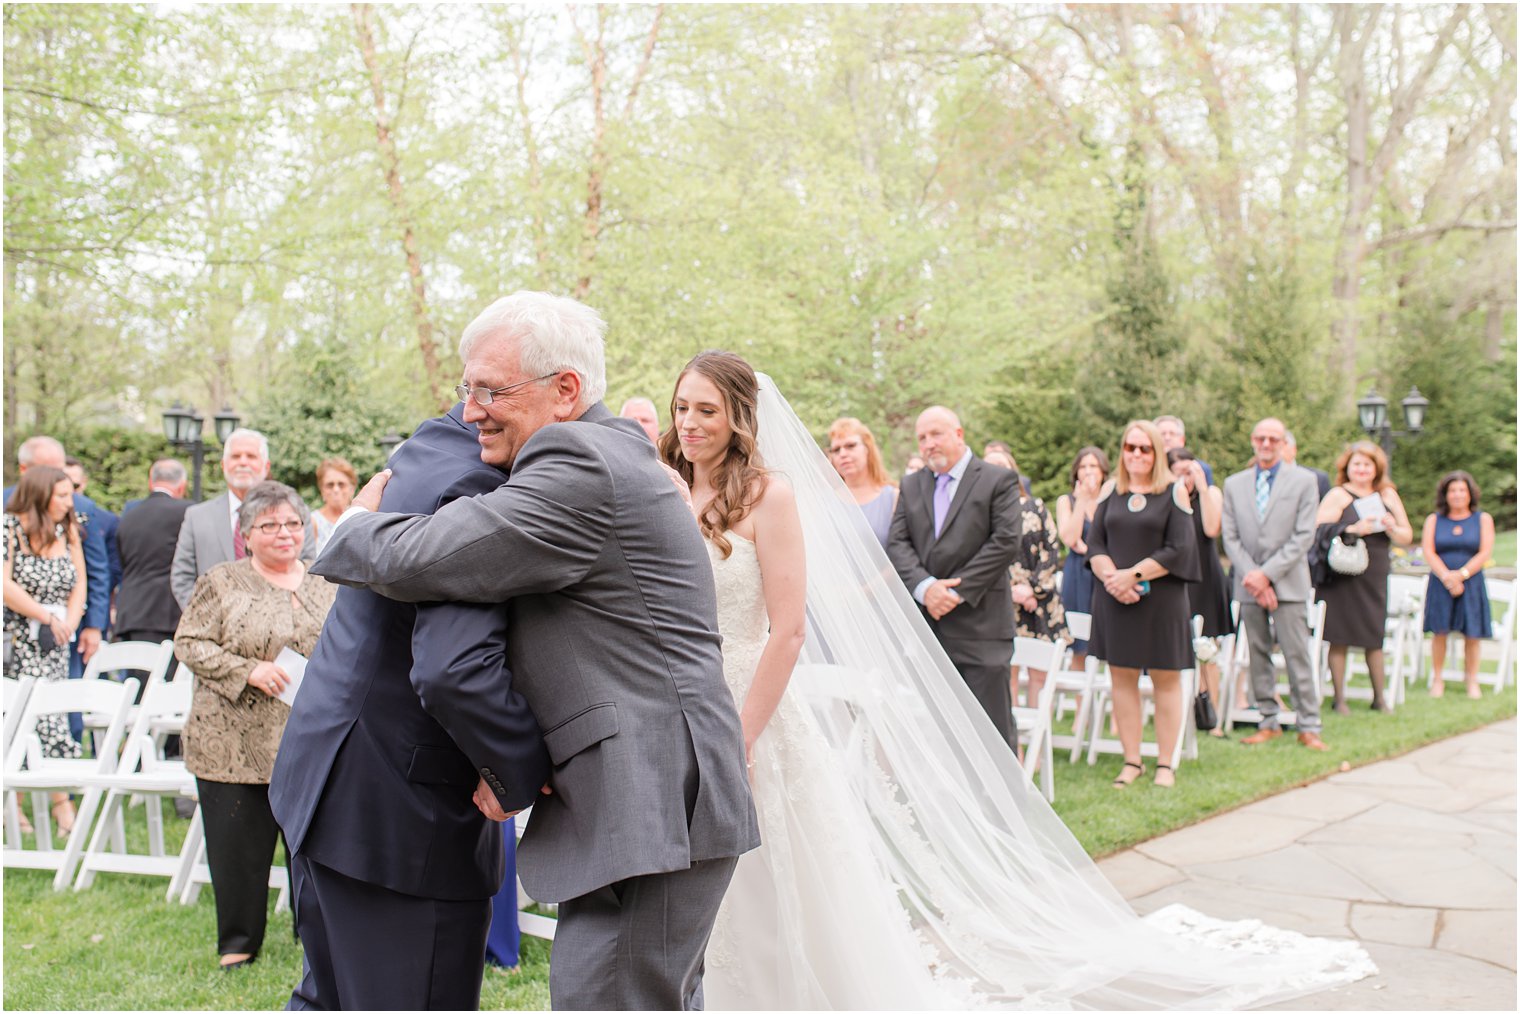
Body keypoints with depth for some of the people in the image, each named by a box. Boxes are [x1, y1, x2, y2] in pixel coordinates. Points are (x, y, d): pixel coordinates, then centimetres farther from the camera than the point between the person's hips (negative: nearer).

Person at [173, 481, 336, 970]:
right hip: (235, 741, -2)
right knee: (239, 843, 5)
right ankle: (237, 942, 22)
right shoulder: (222, 582, 0)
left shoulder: (326, 586, 10)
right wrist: (248, 671, -16)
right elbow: (189, 644, -5)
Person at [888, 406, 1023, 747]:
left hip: (979, 624, -4)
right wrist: (924, 587, -13)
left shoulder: (999, 481, 1)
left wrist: (958, 591, -13)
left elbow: (1005, 541, -9)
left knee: (993, 727, -1)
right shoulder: (911, 487, 15)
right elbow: (897, 544, 5)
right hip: (925, 624, 4)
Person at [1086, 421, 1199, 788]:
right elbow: (1094, 544, 5)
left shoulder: (1173, 493, -1)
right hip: (1114, 598, 3)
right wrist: (1110, 576, -13)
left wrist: (1134, 574, -15)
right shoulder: (1110, 493, 10)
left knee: (1165, 679, 2)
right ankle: (1132, 761, 12)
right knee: (1122, 678, 4)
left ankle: (1165, 764, 10)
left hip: (1160, 599, -3)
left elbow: (1180, 548, -9)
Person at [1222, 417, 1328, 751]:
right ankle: (1269, 722, 16)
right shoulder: (1234, 484, 10)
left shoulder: (1304, 481, 1)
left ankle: (1309, 727, 4)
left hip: (1287, 583, -3)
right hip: (1249, 585, 3)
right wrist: (1251, 576, -9)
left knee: (1297, 656, -3)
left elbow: (1303, 536, -6)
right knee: (1258, 656, 7)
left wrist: (1267, 573, -13)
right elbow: (1230, 537, 5)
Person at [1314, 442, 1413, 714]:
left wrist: (1392, 528, -8)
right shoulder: (1338, 495, -1)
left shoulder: (1388, 495, 11)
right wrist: (1353, 530, -23)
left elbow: (1408, 537, 13)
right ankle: (1339, 699, 8)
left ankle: (1379, 699, 18)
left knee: (1375, 639, 7)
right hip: (1342, 577, -3)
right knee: (1339, 638, -1)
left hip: (1375, 577, 4)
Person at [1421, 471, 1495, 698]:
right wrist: (1446, 576, -15)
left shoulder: (1483, 519, 9)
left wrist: (1461, 574, -14)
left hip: (1471, 583, 0)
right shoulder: (1433, 520, 10)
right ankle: (1438, 679, 4)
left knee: (1471, 634, -2)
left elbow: (1485, 552, -2)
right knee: (1439, 631, -5)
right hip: (1440, 584, 0)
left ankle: (1472, 682, 7)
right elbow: (1428, 551, -2)